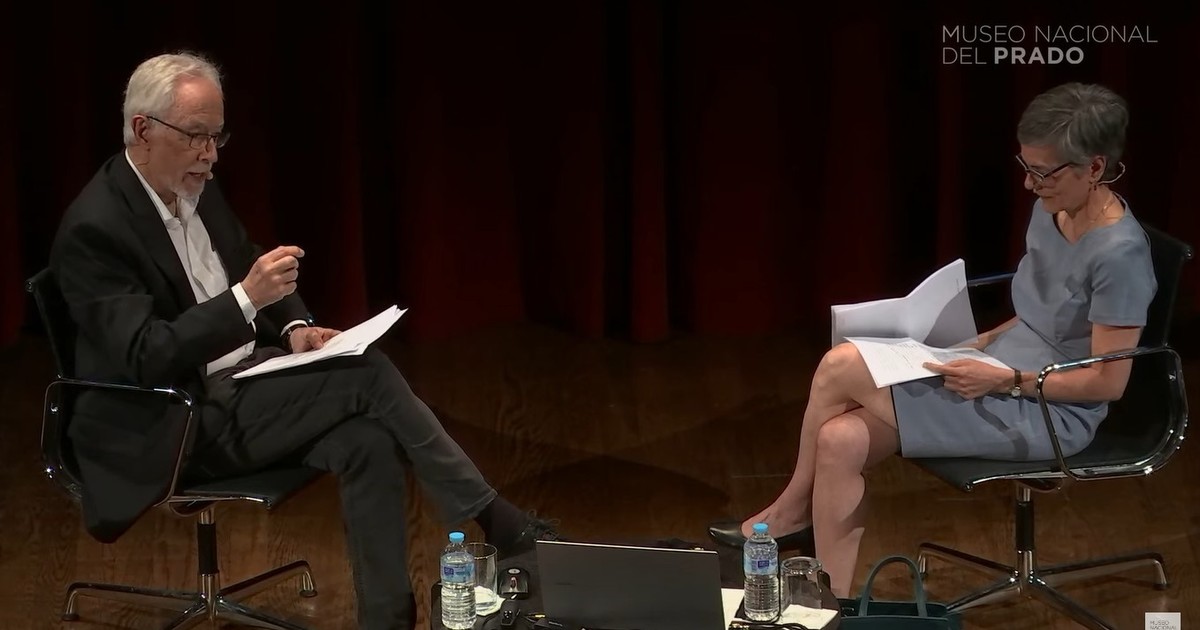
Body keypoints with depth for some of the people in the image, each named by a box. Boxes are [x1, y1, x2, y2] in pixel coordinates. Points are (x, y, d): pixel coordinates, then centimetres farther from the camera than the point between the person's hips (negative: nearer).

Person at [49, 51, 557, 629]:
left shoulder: (195, 188, 7)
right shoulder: (94, 229, -18)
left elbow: (249, 272, 21)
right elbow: (147, 358, -24)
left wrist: (294, 325, 0)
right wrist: (246, 298, -31)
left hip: (245, 377, 8)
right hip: (180, 425, -8)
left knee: (366, 440, -21)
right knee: (368, 375, -21)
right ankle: (496, 522, -9)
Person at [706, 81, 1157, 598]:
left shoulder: (1119, 254, -22)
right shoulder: (1051, 211, 5)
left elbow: (1107, 382, -19)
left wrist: (1005, 380, -22)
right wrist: (982, 342, 3)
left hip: (1048, 414, -9)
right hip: (999, 374, 9)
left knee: (840, 369, -17)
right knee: (842, 440, -15)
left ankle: (792, 512, 8)